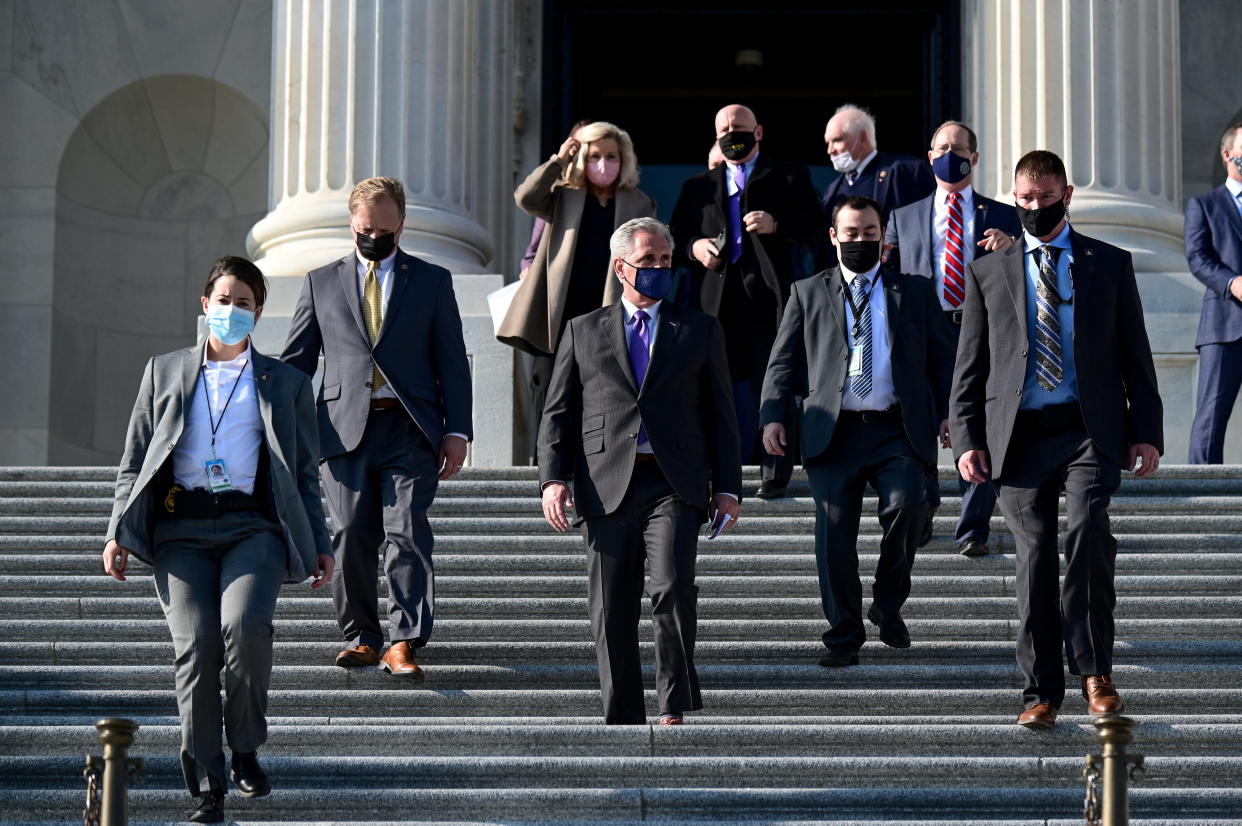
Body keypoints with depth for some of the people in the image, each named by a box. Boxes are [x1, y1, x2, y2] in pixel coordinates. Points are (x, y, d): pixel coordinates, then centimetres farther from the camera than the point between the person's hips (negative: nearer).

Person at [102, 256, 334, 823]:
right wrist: (117, 534, 6)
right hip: (180, 528, 1)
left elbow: (306, 475, 19)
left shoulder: (286, 384, 19)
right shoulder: (164, 373, 19)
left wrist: (320, 545, 10)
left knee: (245, 625, -27)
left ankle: (246, 749, -5)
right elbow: (134, 462, 18)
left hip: (253, 526, -1)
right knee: (195, 644, -16)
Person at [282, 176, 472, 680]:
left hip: (409, 429, -1)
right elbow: (295, 362, 16)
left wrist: (457, 431, 0)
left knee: (407, 534, -12)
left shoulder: (432, 281, 13)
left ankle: (403, 643, -11)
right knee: (351, 537, -2)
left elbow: (453, 363, 10)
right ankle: (361, 638, 11)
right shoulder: (321, 282, 16)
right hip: (346, 428, 1)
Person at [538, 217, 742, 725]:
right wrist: (553, 478, -2)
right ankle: (623, 720, 11)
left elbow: (720, 415, 14)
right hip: (606, 487, 1)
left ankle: (673, 710, -10)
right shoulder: (583, 332, 15)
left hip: (675, 486, -1)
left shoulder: (700, 331, 16)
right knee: (611, 611, 1)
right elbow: (557, 413, 11)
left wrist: (727, 487, 5)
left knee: (672, 588, -20)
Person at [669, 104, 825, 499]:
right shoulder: (697, 186, 22)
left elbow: (815, 228, 2)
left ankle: (775, 474, -1)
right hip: (716, 299, 3)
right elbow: (675, 238, 17)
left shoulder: (790, 177, 13)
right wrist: (693, 248, -4)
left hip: (768, 296, -3)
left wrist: (777, 224, -15)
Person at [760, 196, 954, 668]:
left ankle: (889, 606, 1)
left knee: (905, 507, -22)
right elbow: (783, 362, 11)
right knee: (834, 531, -6)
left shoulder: (915, 292, 16)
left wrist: (948, 412, -1)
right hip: (834, 432, 1)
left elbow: (941, 359, 13)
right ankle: (843, 636, 7)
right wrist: (774, 416, -3)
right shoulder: (808, 294, 16)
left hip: (899, 432, -1)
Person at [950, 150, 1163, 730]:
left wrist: (1147, 431, 3)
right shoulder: (988, 272, 13)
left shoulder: (1109, 264, 12)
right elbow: (970, 365, 12)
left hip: (1090, 428, -1)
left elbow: (1135, 354, 11)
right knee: (1034, 556, -2)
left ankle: (1093, 667, -11)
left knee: (1086, 528, -23)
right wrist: (966, 438, 1)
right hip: (1019, 435, 1)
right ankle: (1042, 690, 6)